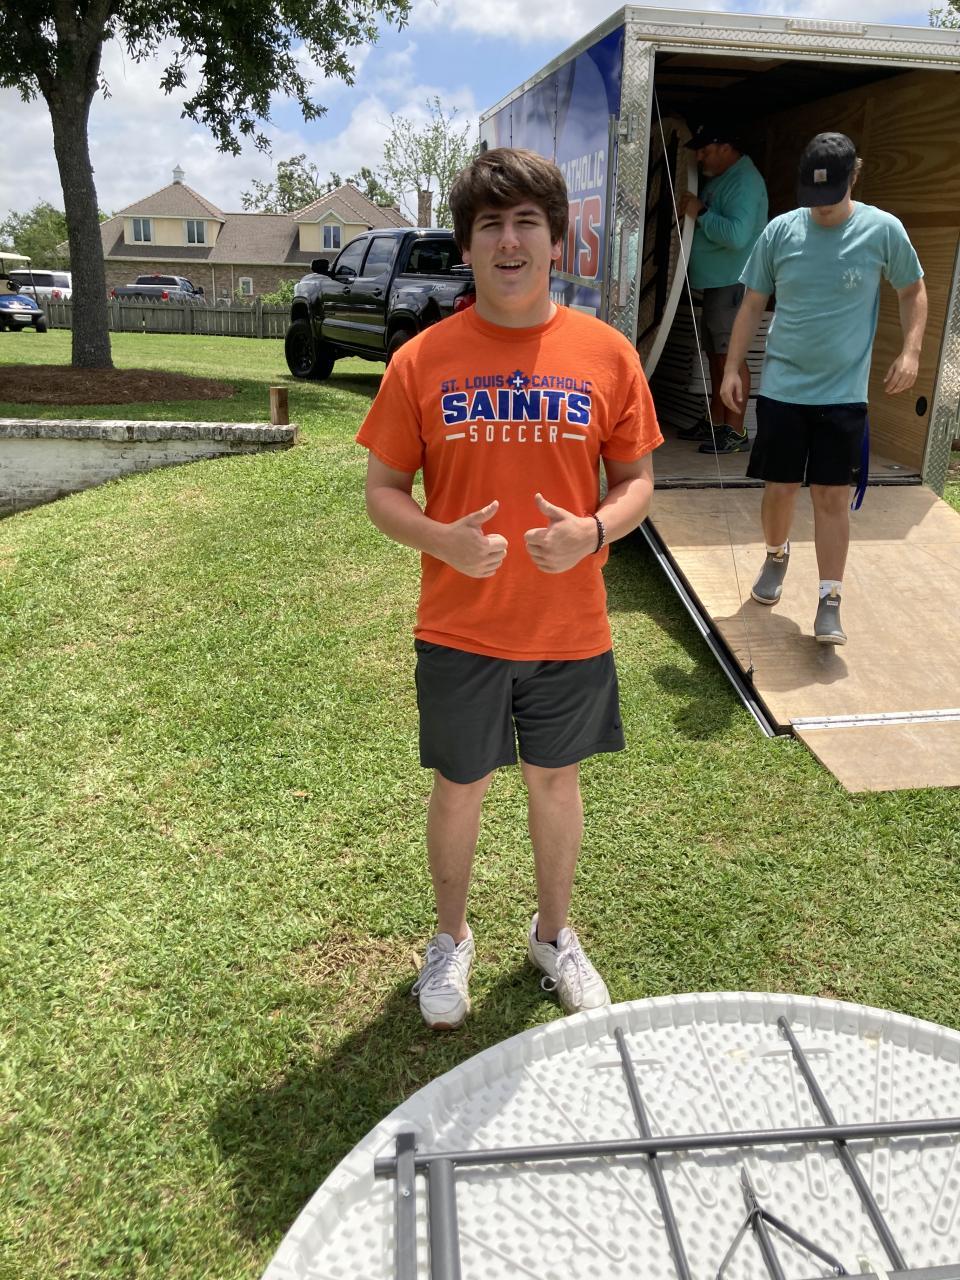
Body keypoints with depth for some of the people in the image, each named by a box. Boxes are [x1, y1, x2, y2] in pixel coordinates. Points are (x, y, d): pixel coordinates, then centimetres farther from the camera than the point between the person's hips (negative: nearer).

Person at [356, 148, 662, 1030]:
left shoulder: (606, 354, -3)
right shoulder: (422, 361, -5)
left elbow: (637, 480, 3)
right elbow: (383, 491, -1)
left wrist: (593, 531, -18)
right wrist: (444, 541, -21)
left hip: (571, 630, 1)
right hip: (459, 631, -1)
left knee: (557, 785, 17)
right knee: (460, 790, 14)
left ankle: (554, 934, 43)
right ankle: (452, 938, 41)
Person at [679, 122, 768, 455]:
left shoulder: (745, 181, -13)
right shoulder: (720, 178, 18)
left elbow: (737, 234, -25)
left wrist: (700, 212, -17)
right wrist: (694, 211, 9)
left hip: (733, 282, -10)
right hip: (715, 279, 10)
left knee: (731, 355, -10)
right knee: (716, 354, 13)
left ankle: (735, 430, -7)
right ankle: (714, 422, 20)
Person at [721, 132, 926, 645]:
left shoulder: (883, 230, -4)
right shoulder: (780, 231, -2)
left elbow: (913, 291, 9)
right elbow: (752, 304, 7)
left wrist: (911, 351, -5)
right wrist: (732, 368, 3)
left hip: (843, 392, -1)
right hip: (782, 387, 1)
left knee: (832, 496, -2)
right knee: (779, 488, 6)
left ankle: (829, 602, 6)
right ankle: (776, 556, 36)